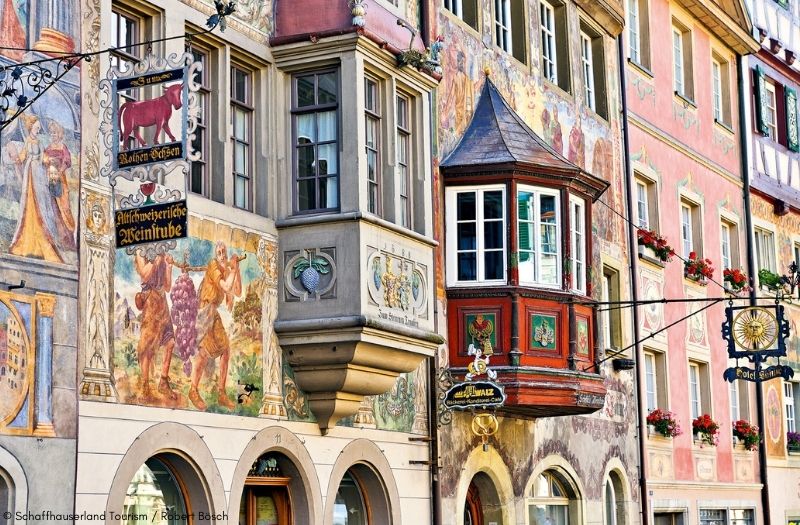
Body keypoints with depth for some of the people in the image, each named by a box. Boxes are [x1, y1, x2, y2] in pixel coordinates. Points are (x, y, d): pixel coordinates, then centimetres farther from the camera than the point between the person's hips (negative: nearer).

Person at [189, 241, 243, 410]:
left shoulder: (226, 270, 10)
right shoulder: (213, 266, -15)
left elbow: (238, 292, 4)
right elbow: (226, 287, -24)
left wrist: (237, 269, -2)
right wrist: (233, 269, -18)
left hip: (214, 313, 9)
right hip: (204, 311, -9)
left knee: (226, 350, 5)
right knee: (204, 352, -13)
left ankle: (221, 393, 11)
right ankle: (193, 391, 0)